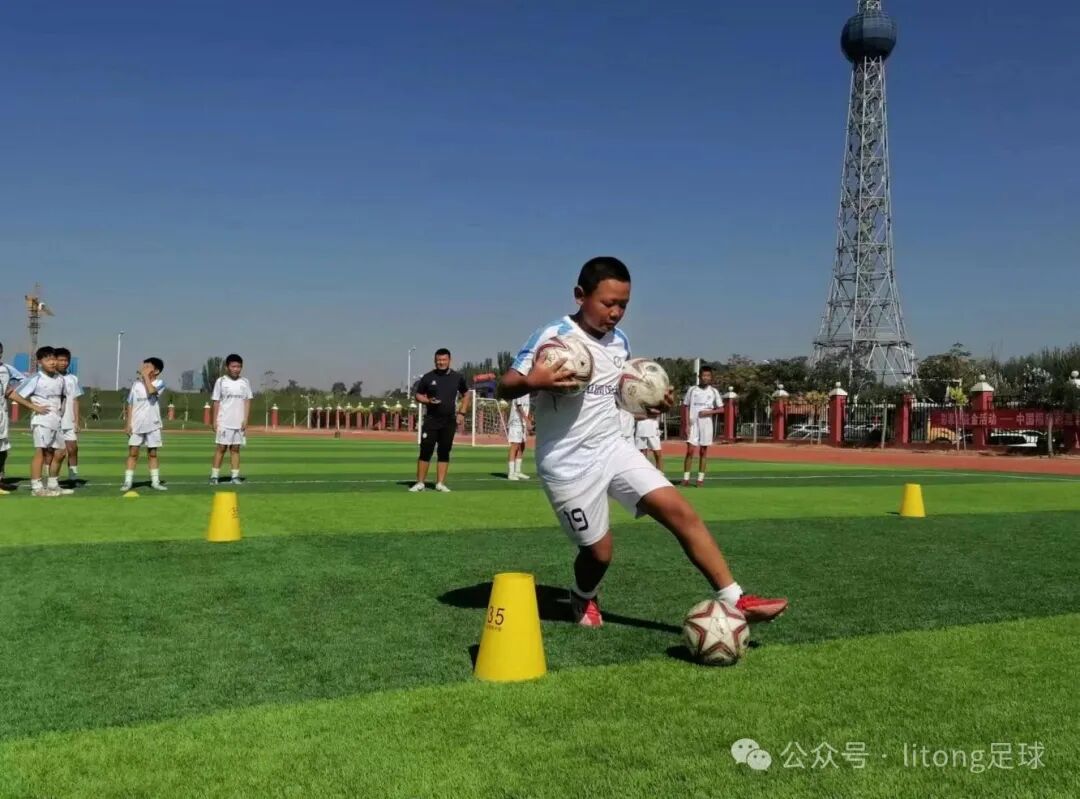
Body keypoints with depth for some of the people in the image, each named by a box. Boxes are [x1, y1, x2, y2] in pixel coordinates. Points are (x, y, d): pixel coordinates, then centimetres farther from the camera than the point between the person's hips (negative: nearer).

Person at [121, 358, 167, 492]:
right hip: (136, 425, 2)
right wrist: (128, 423, 1)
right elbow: (130, 404, 6)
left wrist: (145, 375, -18)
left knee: (152, 454, 7)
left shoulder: (159, 383, -4)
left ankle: (155, 481, 13)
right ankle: (127, 482, 2)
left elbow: (151, 391, -28)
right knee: (133, 453, 0)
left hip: (152, 425, -1)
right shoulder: (136, 383, 4)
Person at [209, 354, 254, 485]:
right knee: (221, 448, -1)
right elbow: (216, 402, 1)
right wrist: (214, 421, -3)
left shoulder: (245, 382, 6)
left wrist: (245, 420, -3)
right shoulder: (221, 381, 0)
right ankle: (214, 476, 3)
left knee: (235, 448, 6)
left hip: (239, 422, 2)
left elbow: (247, 402, 6)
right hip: (224, 422, -2)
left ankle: (235, 476, 8)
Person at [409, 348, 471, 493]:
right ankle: (420, 483, 2)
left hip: (449, 421, 2)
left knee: (444, 452, 4)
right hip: (431, 420, -2)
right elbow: (418, 395, 7)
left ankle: (440, 483, 10)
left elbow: (466, 395, 16)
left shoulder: (457, 378, 5)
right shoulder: (428, 377, 0)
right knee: (425, 451, -4)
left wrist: (462, 413, 5)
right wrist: (428, 401, -13)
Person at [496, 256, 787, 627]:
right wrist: (533, 382, -39)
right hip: (568, 465, -6)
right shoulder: (552, 337, -15)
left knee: (680, 511, -8)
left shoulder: (620, 341, 6)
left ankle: (734, 600, -4)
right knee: (599, 550, 4)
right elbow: (504, 387, -16)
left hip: (613, 447, 6)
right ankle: (583, 599, 40)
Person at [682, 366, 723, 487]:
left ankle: (700, 478, 9)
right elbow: (686, 407, 4)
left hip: (706, 424, 1)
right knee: (690, 450, -7)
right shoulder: (692, 390, 4)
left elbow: (721, 409, 7)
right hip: (693, 424, -1)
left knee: (703, 452, 4)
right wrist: (687, 424, -4)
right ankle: (686, 478, -3)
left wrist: (709, 412, -10)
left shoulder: (714, 391, 6)